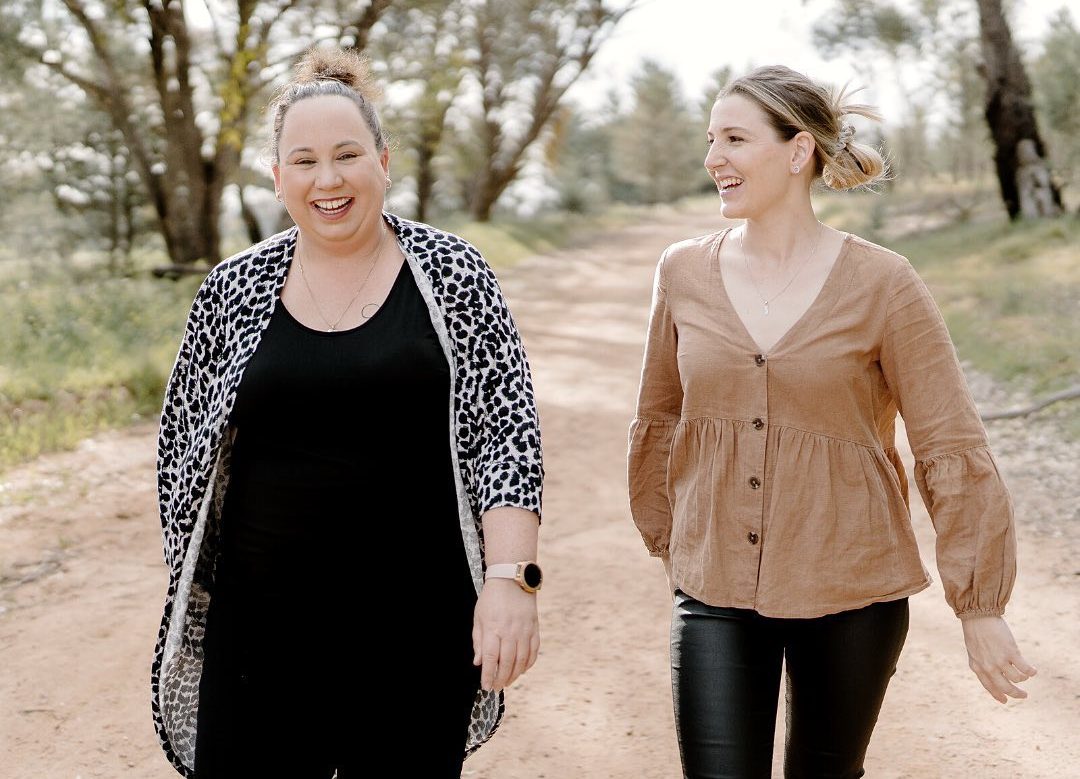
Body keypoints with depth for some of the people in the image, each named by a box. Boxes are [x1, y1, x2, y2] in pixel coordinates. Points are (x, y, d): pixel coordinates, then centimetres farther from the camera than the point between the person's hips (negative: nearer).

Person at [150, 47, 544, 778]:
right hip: (263, 628, 1)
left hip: (420, 627, -1)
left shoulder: (452, 273, -2)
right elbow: (185, 446, 11)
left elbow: (506, 431, -6)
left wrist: (510, 578, -17)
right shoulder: (235, 289, 4)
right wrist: (193, 589, 12)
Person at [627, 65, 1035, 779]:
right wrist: (669, 543, 20)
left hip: (851, 594, -1)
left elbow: (954, 450, -7)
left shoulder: (881, 284, -10)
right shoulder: (685, 273, -1)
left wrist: (981, 609, -6)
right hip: (715, 594, 2)